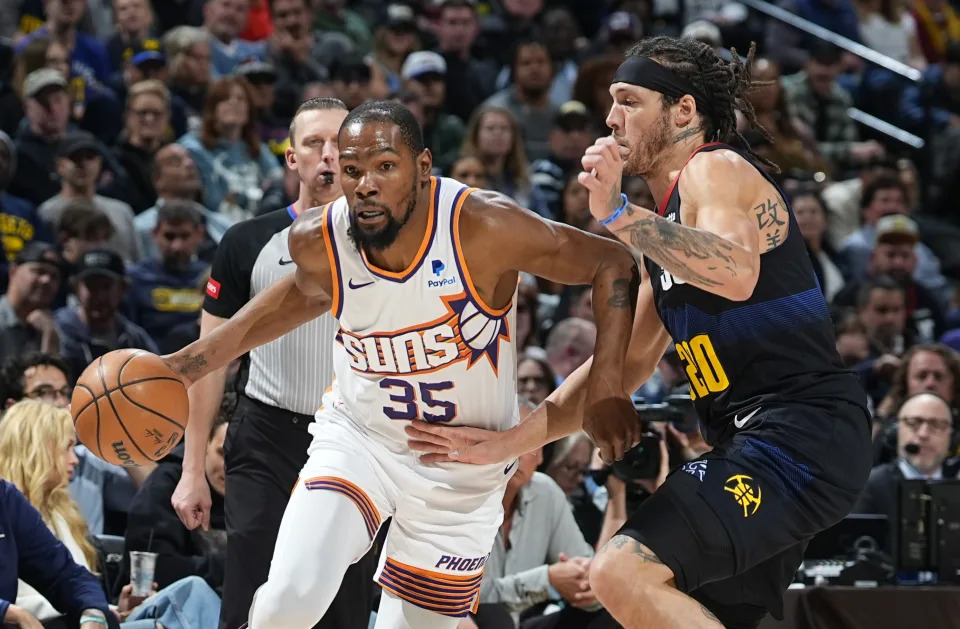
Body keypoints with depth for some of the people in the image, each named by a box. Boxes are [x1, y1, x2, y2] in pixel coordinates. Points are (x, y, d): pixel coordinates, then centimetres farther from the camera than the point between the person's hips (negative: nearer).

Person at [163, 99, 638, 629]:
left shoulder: (483, 226, -26)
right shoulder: (317, 241, -16)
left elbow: (611, 264, -14)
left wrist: (606, 387, -21)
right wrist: (194, 360, 7)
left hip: (464, 472, 0)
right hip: (357, 439, 1)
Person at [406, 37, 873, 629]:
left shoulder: (717, 170, -6)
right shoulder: (664, 229, 24)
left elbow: (737, 274, -29)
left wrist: (619, 215, -27)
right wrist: (503, 444, 19)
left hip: (801, 433, -11)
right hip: (756, 442, 11)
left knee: (624, 572, -22)